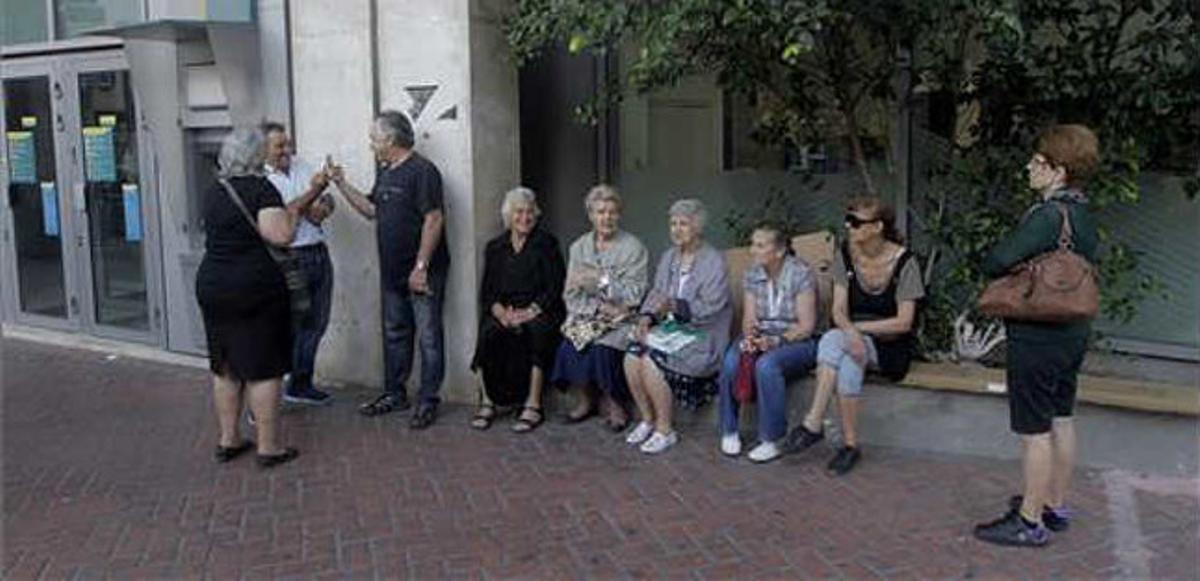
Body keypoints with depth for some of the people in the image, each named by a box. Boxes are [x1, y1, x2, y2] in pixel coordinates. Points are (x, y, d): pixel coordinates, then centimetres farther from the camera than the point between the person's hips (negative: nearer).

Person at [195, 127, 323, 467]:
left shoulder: (214, 192, 12)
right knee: (263, 369, 0)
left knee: (225, 368, 15)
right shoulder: (260, 188, -11)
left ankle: (227, 441, 23)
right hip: (255, 289, -7)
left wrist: (310, 195, 23)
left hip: (212, 286, 7)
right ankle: (268, 448, 5)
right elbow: (281, 234, -22)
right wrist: (294, 213, -1)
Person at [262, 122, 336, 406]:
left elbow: (328, 201, 16)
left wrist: (323, 207, -7)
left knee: (315, 323, 15)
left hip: (318, 253, 7)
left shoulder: (303, 167, 12)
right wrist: (311, 192, -20)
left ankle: (300, 384, 31)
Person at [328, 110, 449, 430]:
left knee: (428, 337, 0)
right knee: (394, 334, 16)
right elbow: (371, 209, 22)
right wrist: (342, 184, 14)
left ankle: (428, 402, 8)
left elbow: (434, 219, -20)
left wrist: (421, 267, -22)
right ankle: (394, 394, 28)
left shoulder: (422, 171, -15)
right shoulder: (385, 173, 14)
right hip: (392, 272, 9)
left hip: (423, 273, -9)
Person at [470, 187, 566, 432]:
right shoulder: (495, 247, 15)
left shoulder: (547, 244, 5)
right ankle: (488, 401, -19)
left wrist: (530, 311, -17)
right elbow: (487, 291, 9)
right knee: (489, 334, -28)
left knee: (535, 332, -34)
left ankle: (533, 405, -28)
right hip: (503, 311, 3)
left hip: (538, 312, -2)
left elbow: (554, 287, -3)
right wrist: (501, 312, -12)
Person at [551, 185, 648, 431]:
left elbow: (633, 295, -10)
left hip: (618, 318, -3)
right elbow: (570, 293, 4)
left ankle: (613, 404, -5)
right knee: (569, 346, -24)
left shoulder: (633, 248, -3)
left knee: (601, 348, -30)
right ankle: (585, 401, 0)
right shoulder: (579, 247, 10)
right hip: (585, 314, 3)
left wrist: (601, 279, -19)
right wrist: (598, 307, -13)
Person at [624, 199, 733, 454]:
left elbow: (711, 308, -17)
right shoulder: (669, 257, 13)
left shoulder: (714, 261, -9)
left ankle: (665, 430, -10)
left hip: (701, 335, -6)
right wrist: (647, 317, -9)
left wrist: (674, 305, -27)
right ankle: (647, 420, 0)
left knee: (652, 360, -27)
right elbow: (656, 294, 11)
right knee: (632, 357, -19)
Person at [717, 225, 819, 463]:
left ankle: (773, 441, -23)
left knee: (767, 364, -35)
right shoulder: (752, 274, 6)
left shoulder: (801, 274, -11)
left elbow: (807, 326, -13)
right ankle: (729, 432, -11)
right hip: (762, 338, 5)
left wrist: (776, 340, -26)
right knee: (731, 360, -27)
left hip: (798, 341, -4)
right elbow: (749, 318, 5)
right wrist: (749, 336, -18)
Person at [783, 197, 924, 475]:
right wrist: (851, 332, -25)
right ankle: (850, 444, -27)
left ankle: (813, 424, -23)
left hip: (891, 346, -3)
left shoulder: (904, 262, -10)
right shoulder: (846, 255, 2)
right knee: (848, 362, -34)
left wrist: (860, 327, -15)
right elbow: (838, 311, -4)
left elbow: (904, 322, -12)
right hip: (854, 338, 3)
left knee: (832, 340, -31)